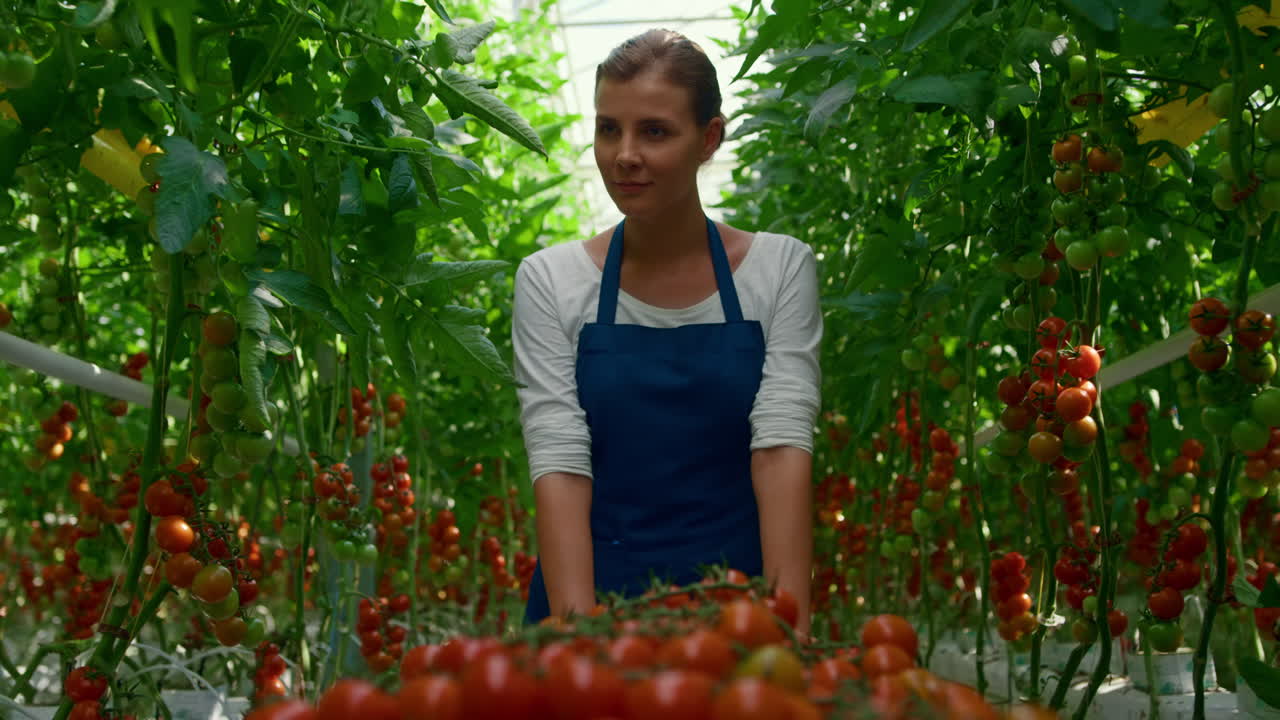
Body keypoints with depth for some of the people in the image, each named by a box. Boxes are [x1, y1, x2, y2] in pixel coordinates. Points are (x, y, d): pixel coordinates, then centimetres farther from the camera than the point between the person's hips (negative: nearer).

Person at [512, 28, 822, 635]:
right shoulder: (550, 280, -3)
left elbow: (782, 446, -11)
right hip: (594, 594, 0)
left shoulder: (780, 267, -3)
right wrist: (578, 631, -23)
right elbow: (559, 464, -11)